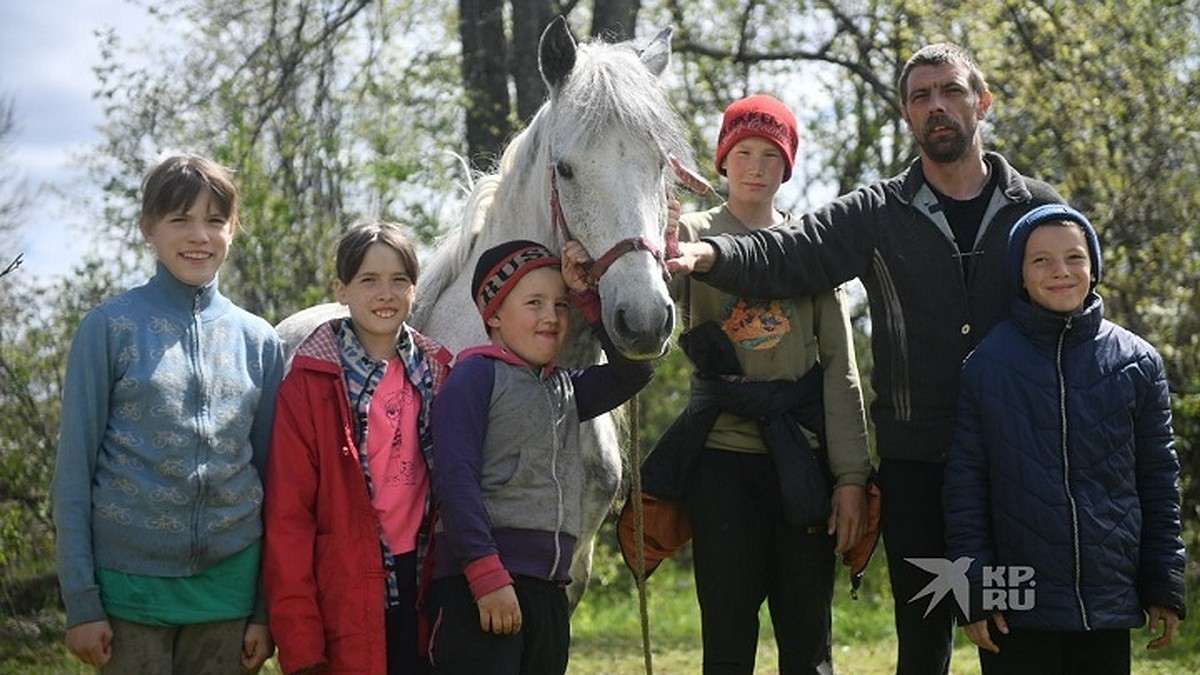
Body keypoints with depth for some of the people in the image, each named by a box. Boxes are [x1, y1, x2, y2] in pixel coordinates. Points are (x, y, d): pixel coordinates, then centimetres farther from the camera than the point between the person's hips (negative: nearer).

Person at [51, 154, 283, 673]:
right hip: (131, 588, -3)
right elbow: (74, 469, -2)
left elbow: (268, 474, 11)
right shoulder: (110, 328, -1)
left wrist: (266, 608, 7)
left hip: (228, 587, 3)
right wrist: (81, 600, -7)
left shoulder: (258, 340, 8)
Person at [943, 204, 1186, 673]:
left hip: (1110, 604, 2)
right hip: (1017, 609, -2)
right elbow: (965, 483, 0)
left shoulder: (1137, 362, 5)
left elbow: (1159, 479, 8)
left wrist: (1165, 587, 4)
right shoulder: (987, 365, 0)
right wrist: (975, 591, -5)